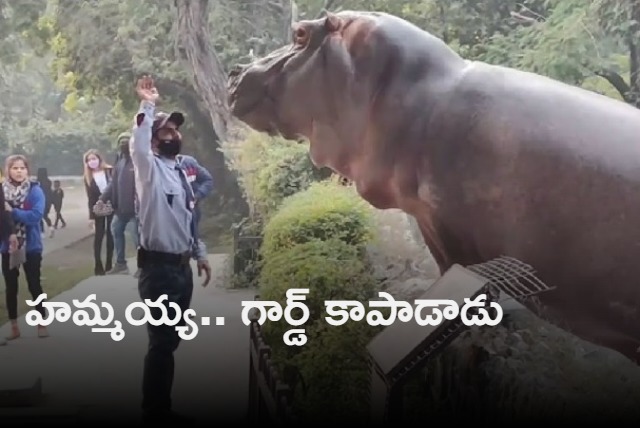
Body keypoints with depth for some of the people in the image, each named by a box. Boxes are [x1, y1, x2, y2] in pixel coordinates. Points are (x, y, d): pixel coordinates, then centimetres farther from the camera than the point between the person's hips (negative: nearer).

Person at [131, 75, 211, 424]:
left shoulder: (180, 172, 15)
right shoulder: (150, 168, -8)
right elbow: (137, 146, -32)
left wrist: (200, 255, 20)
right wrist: (146, 107, -35)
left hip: (182, 267, 8)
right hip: (158, 268, -8)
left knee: (170, 341, 14)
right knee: (161, 343, -4)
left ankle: (163, 409, 26)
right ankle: (153, 414, 8)